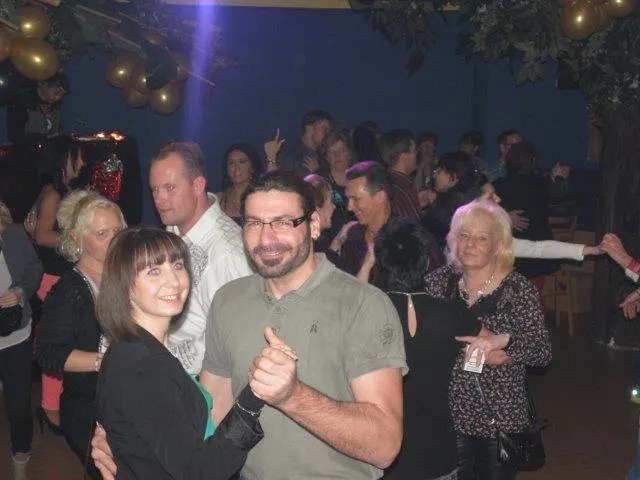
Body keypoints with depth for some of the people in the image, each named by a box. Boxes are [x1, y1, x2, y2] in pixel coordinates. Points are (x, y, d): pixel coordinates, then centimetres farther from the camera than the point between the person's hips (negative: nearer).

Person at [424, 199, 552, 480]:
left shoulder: (517, 288, -10)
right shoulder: (441, 281, -1)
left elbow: (543, 353, -15)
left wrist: (503, 340, -32)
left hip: (500, 417, -3)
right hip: (449, 414, 3)